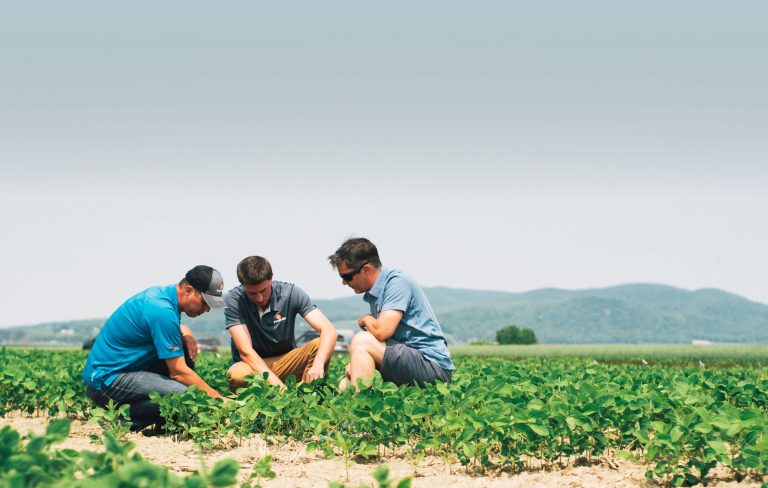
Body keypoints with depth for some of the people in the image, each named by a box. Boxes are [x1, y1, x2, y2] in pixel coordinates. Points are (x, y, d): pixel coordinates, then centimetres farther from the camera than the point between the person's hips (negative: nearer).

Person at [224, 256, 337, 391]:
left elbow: (329, 330, -20)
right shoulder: (233, 300, -17)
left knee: (319, 345, -24)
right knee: (237, 375, -36)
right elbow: (245, 351, -23)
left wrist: (318, 365, -40)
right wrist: (277, 385, -35)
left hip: (285, 363, 2)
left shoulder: (291, 293, -12)